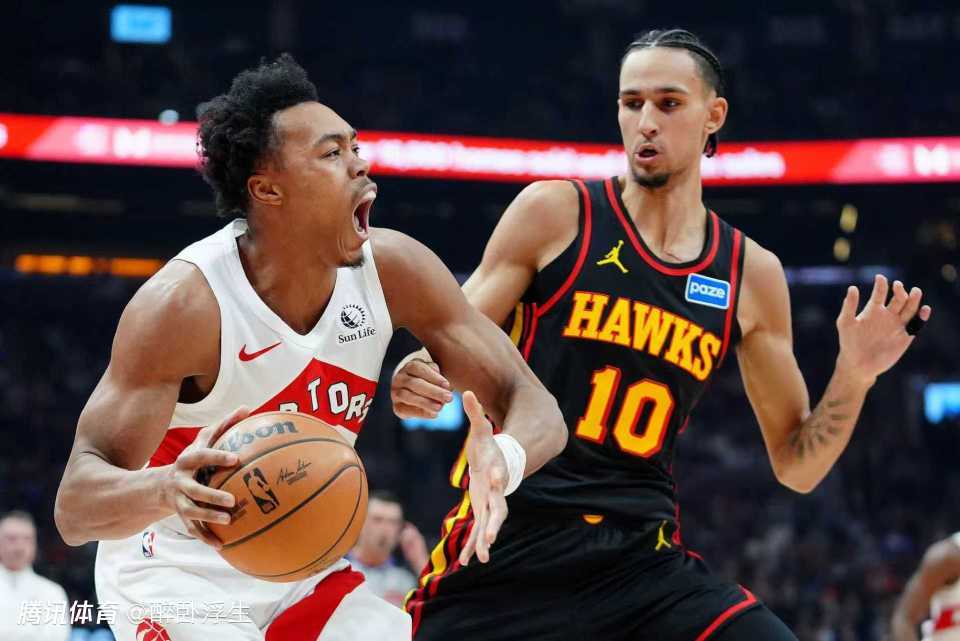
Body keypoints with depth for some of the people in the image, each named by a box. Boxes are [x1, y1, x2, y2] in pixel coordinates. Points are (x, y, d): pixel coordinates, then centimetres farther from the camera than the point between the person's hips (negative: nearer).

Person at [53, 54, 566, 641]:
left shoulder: (392, 269, -13)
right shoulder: (185, 302, -27)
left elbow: (535, 405, -11)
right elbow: (74, 509, -30)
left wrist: (505, 458, -36)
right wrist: (169, 489, -53)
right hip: (178, 577, -6)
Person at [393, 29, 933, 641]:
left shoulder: (751, 273, 8)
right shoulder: (555, 213, 0)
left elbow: (796, 465, 14)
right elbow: (454, 350, 3)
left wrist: (854, 377, -3)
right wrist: (416, 379, -20)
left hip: (642, 560, 2)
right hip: (509, 544, -2)